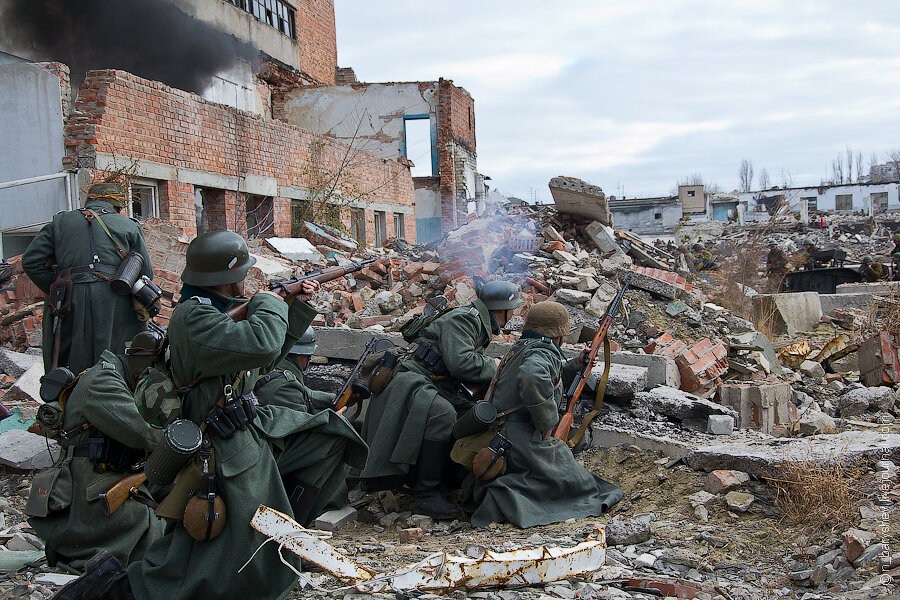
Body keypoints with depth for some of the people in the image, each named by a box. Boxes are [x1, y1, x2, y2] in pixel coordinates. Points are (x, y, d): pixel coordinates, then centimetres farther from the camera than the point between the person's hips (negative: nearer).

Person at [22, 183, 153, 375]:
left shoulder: (60, 222, 18)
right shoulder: (129, 226, 15)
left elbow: (31, 261, 10)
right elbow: (146, 273, 13)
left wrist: (56, 291, 13)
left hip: (71, 307, 1)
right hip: (114, 306, -1)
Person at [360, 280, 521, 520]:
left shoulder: (480, 328, 22)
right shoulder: (463, 318, -10)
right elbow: (459, 363, -21)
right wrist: (494, 366, -7)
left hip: (441, 391, 10)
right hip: (413, 381, -10)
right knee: (442, 414, -37)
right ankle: (425, 495, -31)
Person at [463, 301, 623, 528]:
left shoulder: (519, 348, 21)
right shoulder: (544, 352, -9)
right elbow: (533, 379, -33)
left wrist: (575, 365, 30)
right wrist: (547, 422, -21)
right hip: (521, 439, -10)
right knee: (578, 483, -5)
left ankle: (486, 485, 5)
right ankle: (502, 494, -19)